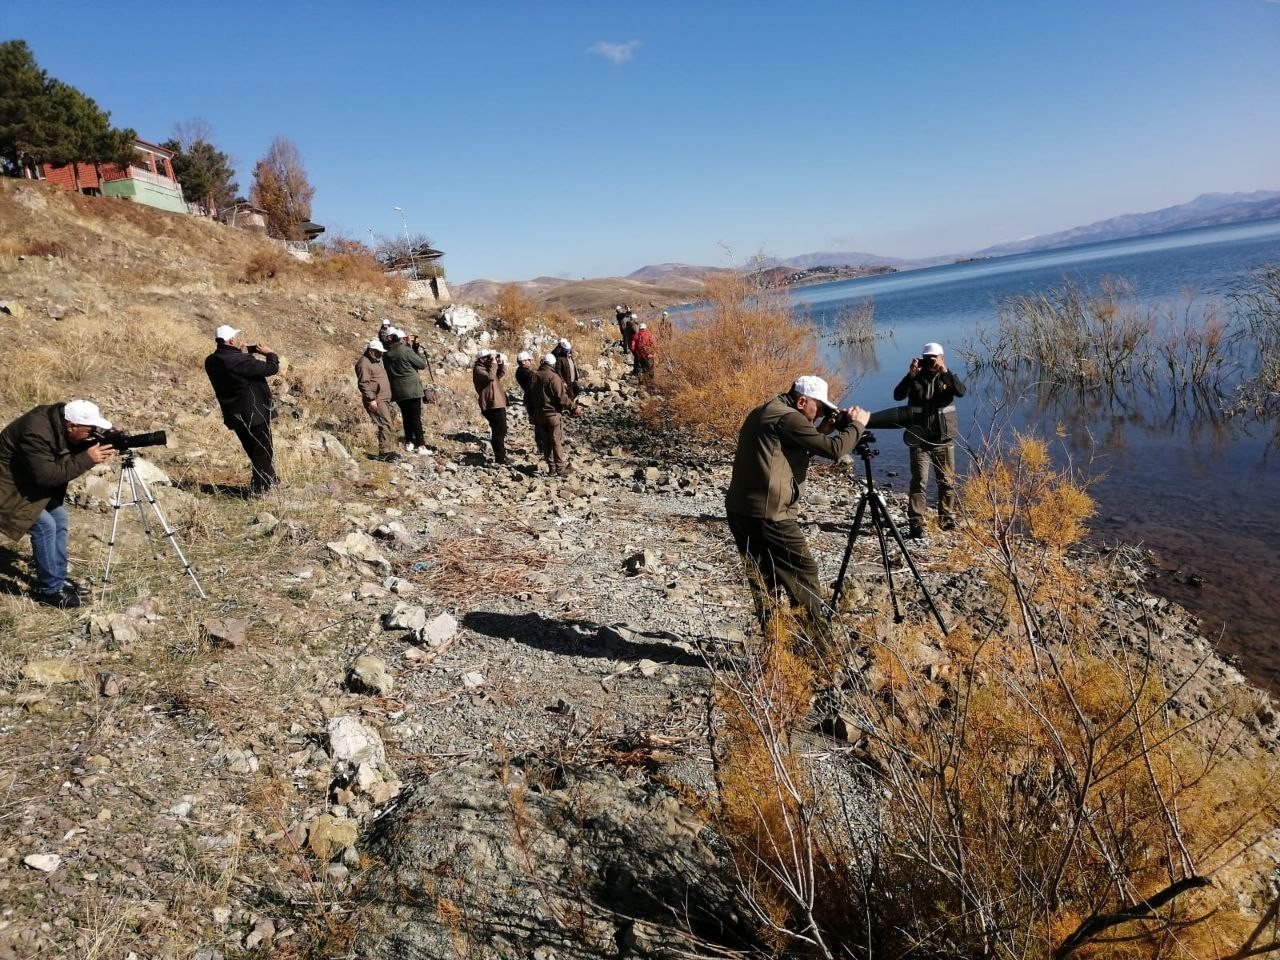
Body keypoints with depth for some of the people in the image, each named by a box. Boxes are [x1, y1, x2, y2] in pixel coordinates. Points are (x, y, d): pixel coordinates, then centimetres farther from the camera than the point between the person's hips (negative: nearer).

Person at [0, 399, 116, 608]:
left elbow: (73, 450, 3)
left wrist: (100, 445, -16)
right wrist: (87, 459, -33)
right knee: (45, 525, -15)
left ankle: (58, 578, 19)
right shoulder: (36, 433, -35)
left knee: (59, 518, 7)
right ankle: (50, 590, -3)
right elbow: (47, 475, -34)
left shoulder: (59, 420, -10)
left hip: (34, 480, 9)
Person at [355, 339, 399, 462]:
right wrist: (371, 399, -23)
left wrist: (388, 398, 26)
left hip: (384, 399, 10)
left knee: (390, 424, 11)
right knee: (386, 425, -16)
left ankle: (390, 450, 17)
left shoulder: (376, 362, 21)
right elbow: (363, 383, -19)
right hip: (376, 401, -10)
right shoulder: (364, 363, -11)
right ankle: (384, 453, -15)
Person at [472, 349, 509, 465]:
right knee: (498, 432, -8)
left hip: (498, 403, 10)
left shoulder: (488, 367, 16)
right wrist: (494, 362, -22)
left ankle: (501, 455, 31)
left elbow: (501, 374, 19)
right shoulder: (478, 369, -12)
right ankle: (500, 458, -4)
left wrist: (502, 362, 4)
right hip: (492, 405, -10)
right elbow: (490, 376, -28)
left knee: (501, 431, 20)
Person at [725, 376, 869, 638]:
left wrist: (821, 431, 14)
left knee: (764, 575, 15)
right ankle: (820, 640, 6)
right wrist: (857, 424, 1)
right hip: (768, 514, -9)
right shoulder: (787, 417, -12)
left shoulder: (763, 412, 17)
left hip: (739, 509, 9)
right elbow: (834, 449, -14)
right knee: (804, 572, 1)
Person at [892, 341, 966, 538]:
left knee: (947, 481, 9)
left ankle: (947, 518, 24)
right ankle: (916, 523, -6)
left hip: (944, 439, 2)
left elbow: (961, 391, -17)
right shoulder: (915, 379, 1)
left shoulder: (947, 378, 4)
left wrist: (945, 372, -28)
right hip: (919, 440, -2)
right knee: (919, 481, -7)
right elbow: (898, 395, -14)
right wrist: (910, 375, -27)